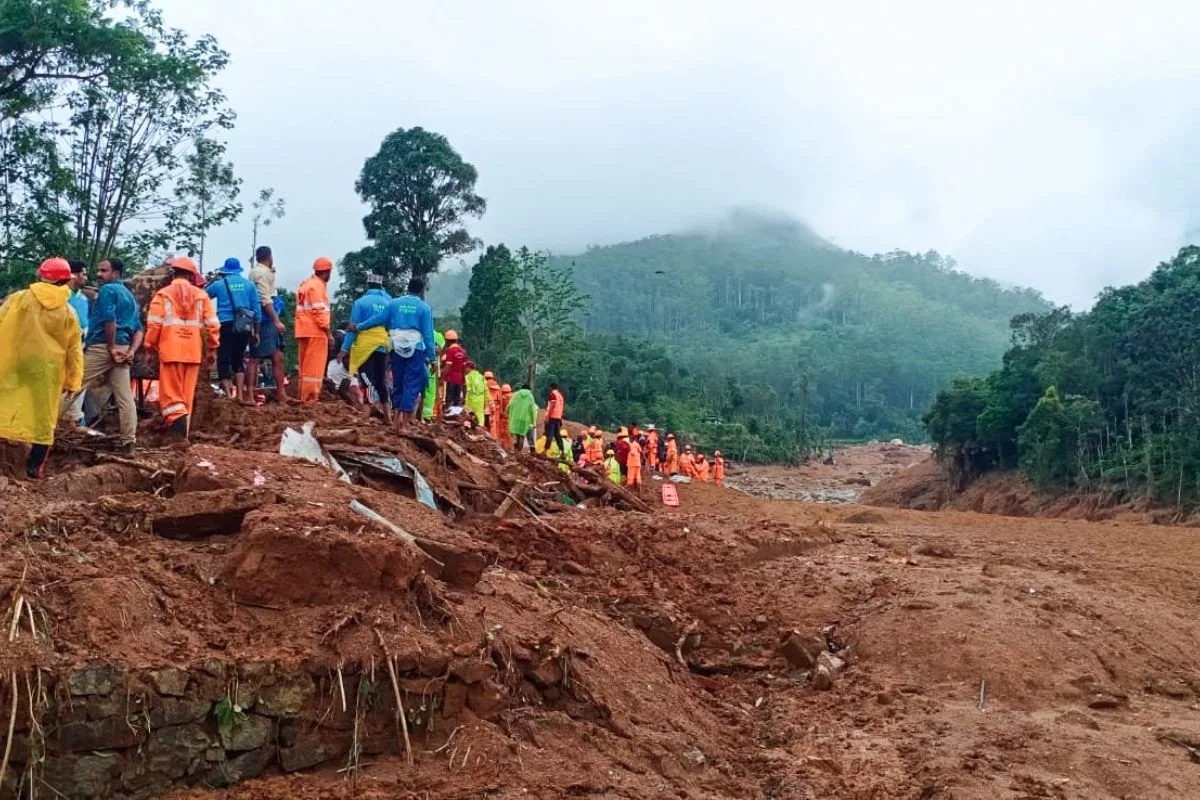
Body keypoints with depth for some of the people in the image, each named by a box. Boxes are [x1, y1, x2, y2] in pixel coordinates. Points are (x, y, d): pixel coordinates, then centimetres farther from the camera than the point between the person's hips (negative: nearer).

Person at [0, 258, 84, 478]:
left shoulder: (19, 299, -3)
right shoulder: (68, 312, 3)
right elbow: (74, 350, 5)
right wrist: (73, 381, 11)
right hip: (47, 371, 1)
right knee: (42, 418, 9)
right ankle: (34, 466, 10)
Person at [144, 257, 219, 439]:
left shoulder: (163, 294, 2)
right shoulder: (201, 295, 7)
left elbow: (154, 324, -4)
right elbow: (213, 324, 3)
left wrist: (150, 348, 5)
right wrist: (212, 349, 11)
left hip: (170, 351, -2)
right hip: (193, 352, 2)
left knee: (171, 394, 0)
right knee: (187, 395, 9)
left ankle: (179, 424, -24)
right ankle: (182, 434, 12)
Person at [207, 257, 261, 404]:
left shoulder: (219, 284, 3)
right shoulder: (249, 285, 8)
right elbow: (257, 309, 6)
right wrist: (256, 331, 14)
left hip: (226, 325, -3)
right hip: (244, 326, 3)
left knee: (224, 359, 2)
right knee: (238, 359, 13)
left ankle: (228, 394, -4)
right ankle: (240, 395, 7)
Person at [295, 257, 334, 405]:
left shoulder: (306, 284, 18)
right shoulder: (318, 285, -11)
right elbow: (319, 311, -17)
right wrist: (328, 331, -15)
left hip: (304, 330, 9)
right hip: (315, 331, -9)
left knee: (305, 365, 14)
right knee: (315, 366, -5)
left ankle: (304, 396, 18)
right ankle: (311, 397, -5)